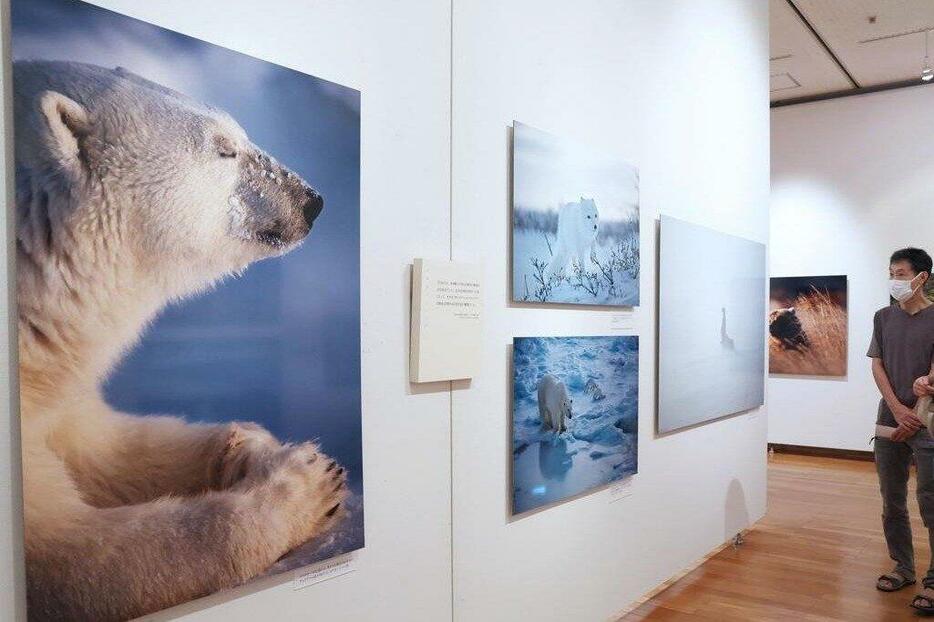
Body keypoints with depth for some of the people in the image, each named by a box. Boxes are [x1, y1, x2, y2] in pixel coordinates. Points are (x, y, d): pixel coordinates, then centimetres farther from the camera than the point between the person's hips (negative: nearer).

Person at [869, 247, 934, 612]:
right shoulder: (883, 317, 8)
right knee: (892, 502, 10)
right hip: (889, 421, 4)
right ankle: (903, 568, 24)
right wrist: (898, 410, -8)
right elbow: (877, 366, 4)